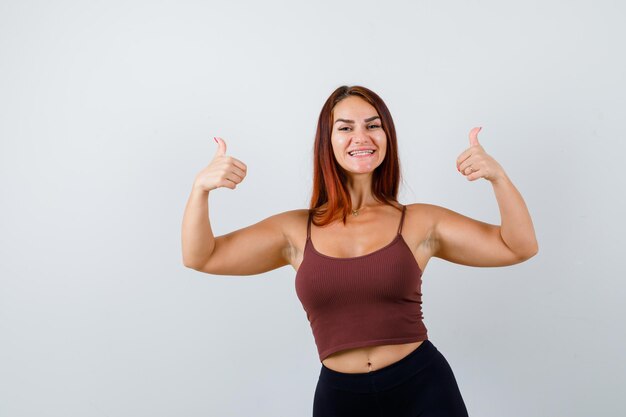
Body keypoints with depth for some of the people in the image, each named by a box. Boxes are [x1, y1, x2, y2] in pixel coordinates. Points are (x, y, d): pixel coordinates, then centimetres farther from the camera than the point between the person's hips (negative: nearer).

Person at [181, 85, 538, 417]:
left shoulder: (420, 223, 0)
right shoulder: (296, 230, 2)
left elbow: (519, 248, -2)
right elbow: (200, 257, 1)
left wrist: (498, 176, -16)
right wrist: (200, 188, -15)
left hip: (423, 387, -1)